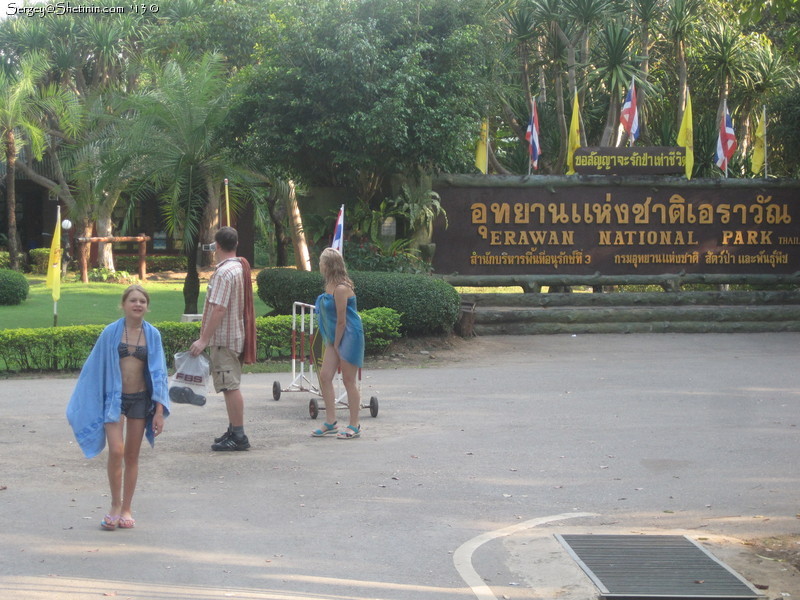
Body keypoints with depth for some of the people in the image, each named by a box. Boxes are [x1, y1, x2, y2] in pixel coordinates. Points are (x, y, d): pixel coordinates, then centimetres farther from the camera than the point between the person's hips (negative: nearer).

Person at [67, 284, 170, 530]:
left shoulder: (152, 335, 0)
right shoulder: (111, 332, -4)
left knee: (132, 456, 8)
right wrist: (82, 404, 5)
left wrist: (159, 411, -2)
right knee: (116, 451, -15)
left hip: (140, 399, 2)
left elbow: (158, 373, 3)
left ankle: (126, 509, 18)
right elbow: (94, 368, 3)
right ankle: (115, 506, 2)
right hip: (114, 398, -2)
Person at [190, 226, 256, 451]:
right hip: (236, 335, 10)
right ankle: (234, 431, 24)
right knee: (230, 385, 16)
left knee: (230, 386, -8)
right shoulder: (241, 267, 13)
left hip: (224, 338, -10)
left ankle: (238, 436, -7)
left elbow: (219, 309, -24)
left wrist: (204, 339, -24)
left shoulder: (224, 272, -18)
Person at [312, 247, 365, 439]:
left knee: (349, 380, -2)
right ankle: (330, 422, 15)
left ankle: (354, 426, 8)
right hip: (335, 338, 9)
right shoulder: (330, 286, 9)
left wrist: (336, 344, -10)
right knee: (324, 376, 7)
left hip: (349, 336, -9)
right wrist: (331, 342, 9)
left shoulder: (341, 288, -19)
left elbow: (341, 320, -18)